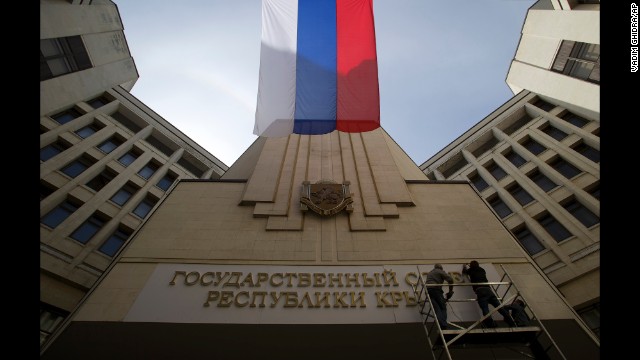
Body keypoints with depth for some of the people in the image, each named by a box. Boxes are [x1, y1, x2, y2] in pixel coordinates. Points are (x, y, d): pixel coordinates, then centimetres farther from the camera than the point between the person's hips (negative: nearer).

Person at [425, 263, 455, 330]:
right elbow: (450, 279, -2)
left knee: (436, 308, -4)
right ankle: (444, 326, -10)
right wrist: (450, 291, 7)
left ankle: (442, 325, -18)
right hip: (436, 289, -5)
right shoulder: (441, 272, 13)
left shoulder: (429, 273, 32)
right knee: (443, 307, 2)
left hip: (428, 290, 5)